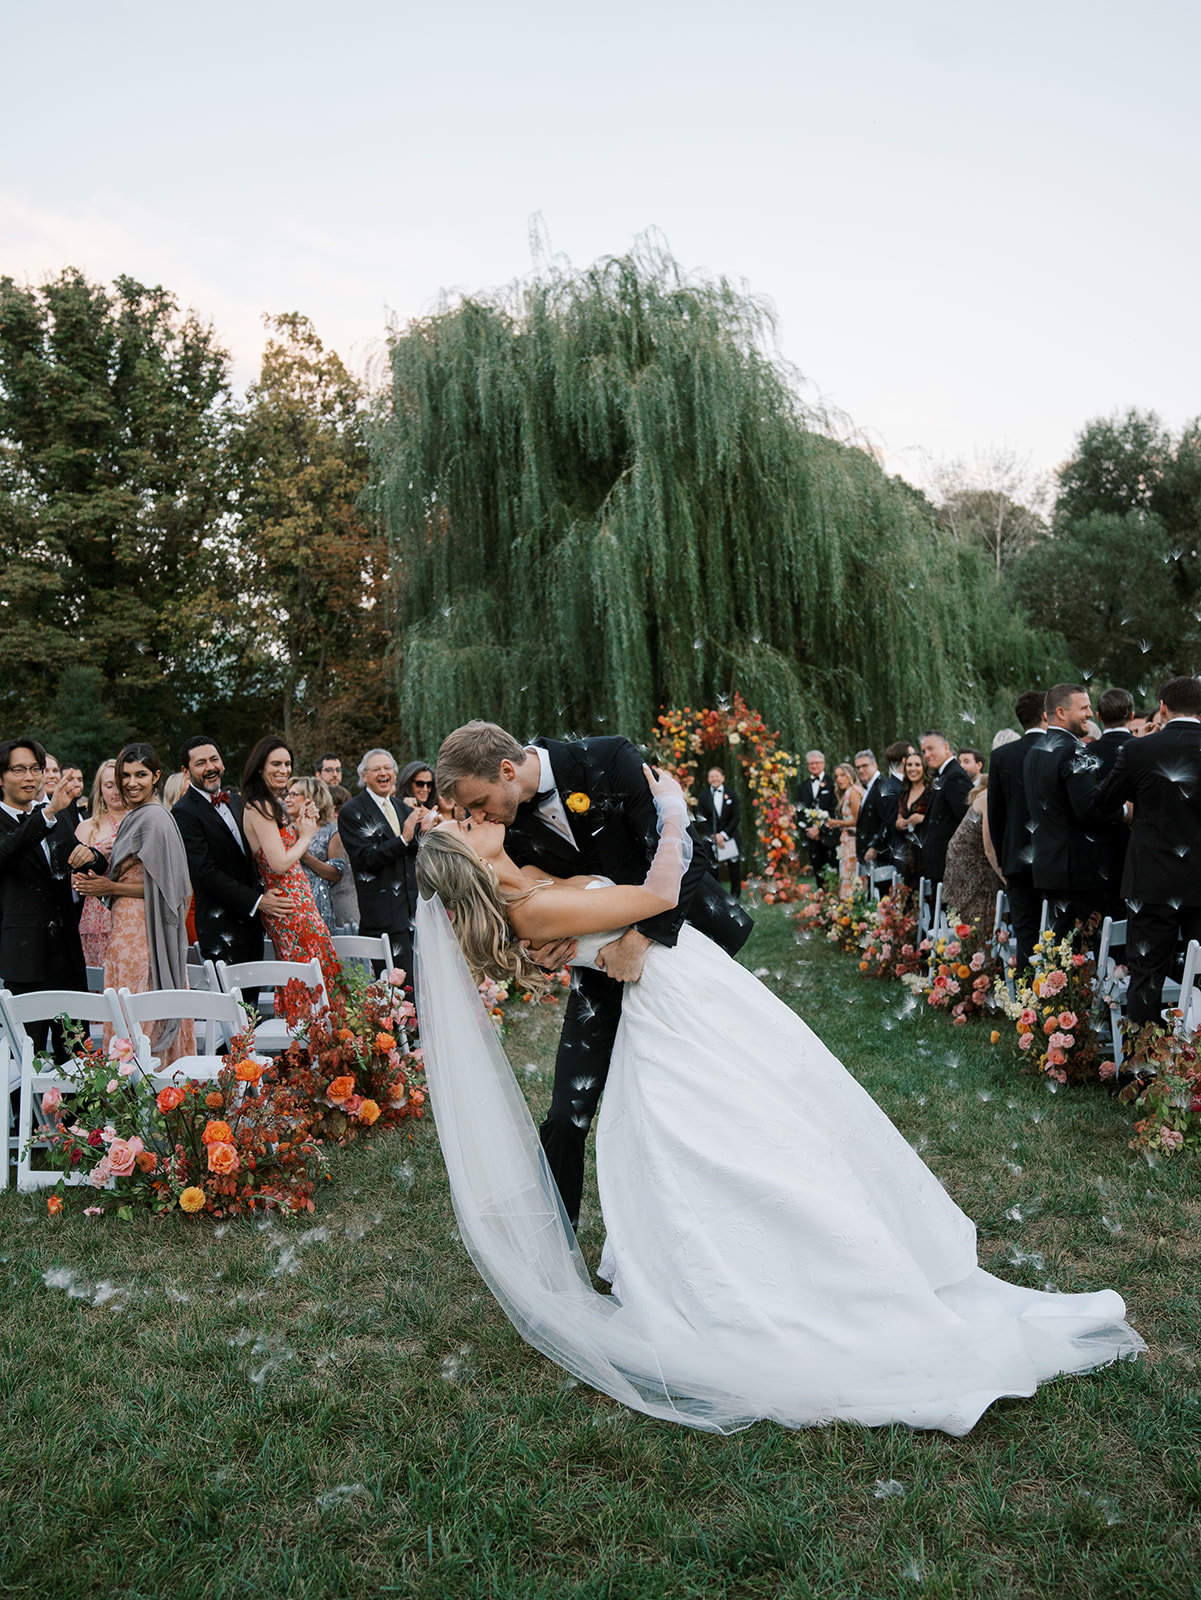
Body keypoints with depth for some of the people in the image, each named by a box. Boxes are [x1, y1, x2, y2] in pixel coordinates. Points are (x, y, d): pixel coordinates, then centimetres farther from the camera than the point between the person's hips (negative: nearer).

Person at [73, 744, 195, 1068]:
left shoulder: (154, 817, -13)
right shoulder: (132, 816, 16)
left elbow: (162, 885, -16)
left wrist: (111, 888, -11)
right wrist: (96, 881, 5)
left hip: (144, 929, -9)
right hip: (126, 927, 9)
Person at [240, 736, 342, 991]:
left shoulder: (273, 804, 15)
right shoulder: (259, 807, -16)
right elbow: (280, 863, -21)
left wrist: (301, 824, 6)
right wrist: (306, 835, -6)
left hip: (300, 900, 10)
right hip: (289, 905, -10)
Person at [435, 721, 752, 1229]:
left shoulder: (610, 761, -23)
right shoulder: (509, 823, -10)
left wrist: (640, 939, -31)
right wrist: (545, 949, -21)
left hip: (679, 934, -2)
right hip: (606, 958, 3)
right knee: (567, 1118, -2)